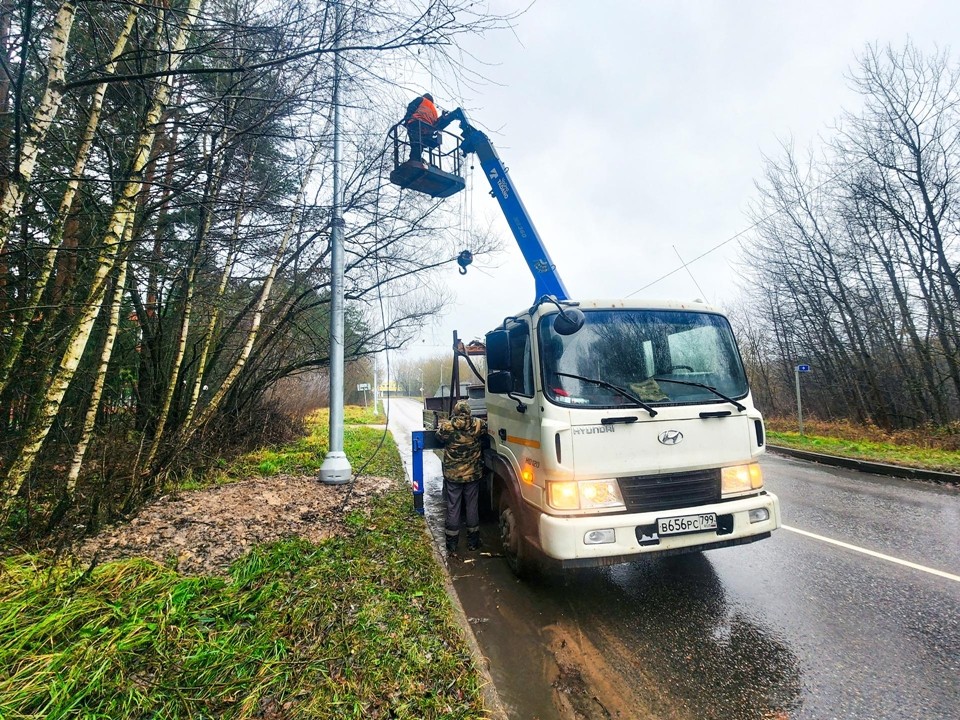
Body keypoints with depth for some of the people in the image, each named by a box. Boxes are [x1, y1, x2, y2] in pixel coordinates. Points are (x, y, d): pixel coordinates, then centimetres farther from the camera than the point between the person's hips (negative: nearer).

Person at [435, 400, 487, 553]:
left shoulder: (446, 426, -13)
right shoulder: (479, 424, -11)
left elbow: (439, 436, 7)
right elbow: (487, 427, 10)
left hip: (452, 475, 0)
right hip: (473, 474, 1)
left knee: (453, 507, 10)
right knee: (472, 507, 13)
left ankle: (452, 543, 20)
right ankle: (473, 542, 23)